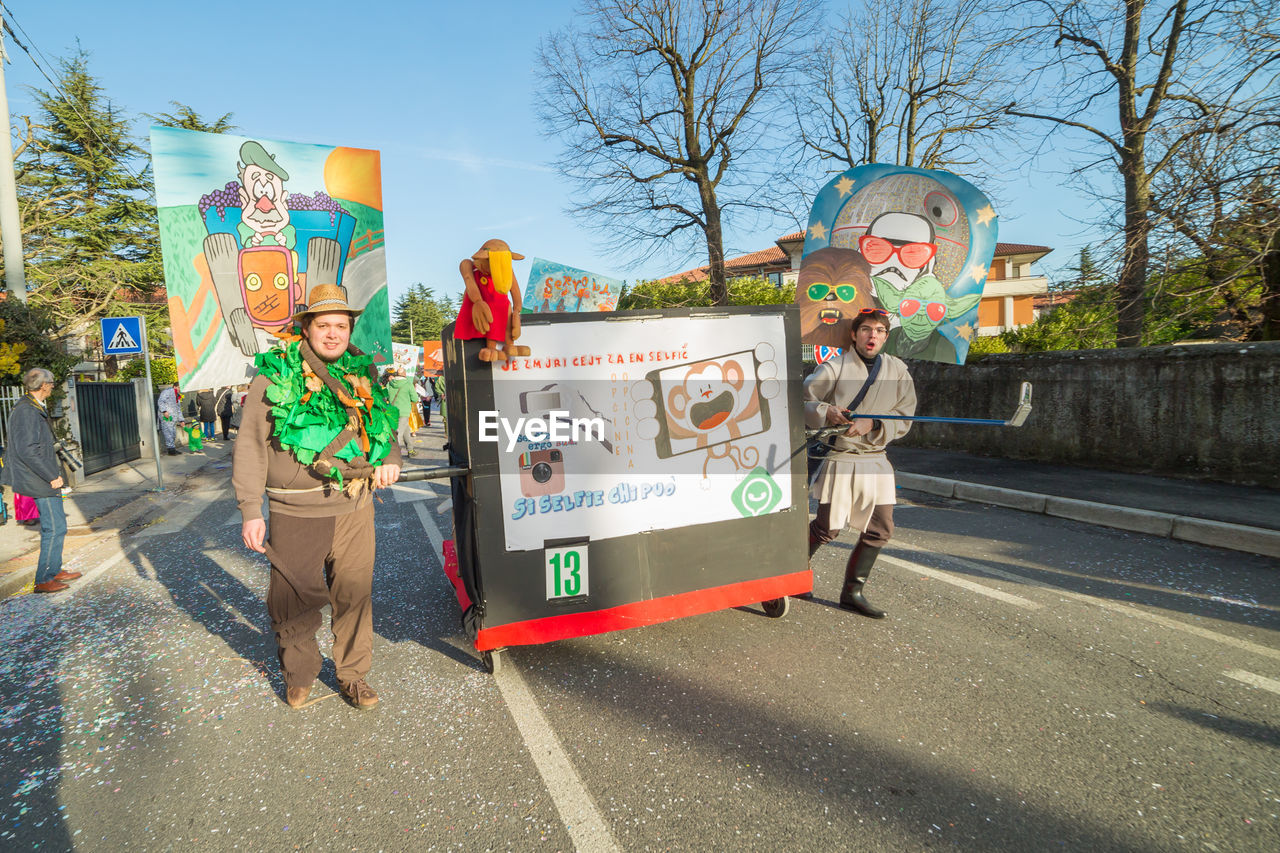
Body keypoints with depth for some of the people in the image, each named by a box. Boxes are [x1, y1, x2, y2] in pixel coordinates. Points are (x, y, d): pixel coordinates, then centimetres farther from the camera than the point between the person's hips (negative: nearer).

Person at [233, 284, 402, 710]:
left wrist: (390, 457, 1)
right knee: (295, 599, 11)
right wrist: (251, 510, -6)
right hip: (295, 514, -2)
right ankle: (299, 673, 36)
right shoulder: (275, 375, -3)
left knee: (355, 595, 10)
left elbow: (386, 422, 22)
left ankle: (353, 673, 30)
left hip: (354, 509, 3)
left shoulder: (363, 374, 8)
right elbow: (251, 446, -2)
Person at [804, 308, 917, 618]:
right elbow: (801, 399, -2)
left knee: (880, 530, 5)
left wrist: (872, 426, -14)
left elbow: (903, 421, 4)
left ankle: (852, 592, 22)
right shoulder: (835, 366, -6)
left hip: (876, 461, 5)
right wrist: (826, 411, -20)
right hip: (840, 457, -5)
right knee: (827, 527, -6)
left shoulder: (898, 370, 5)